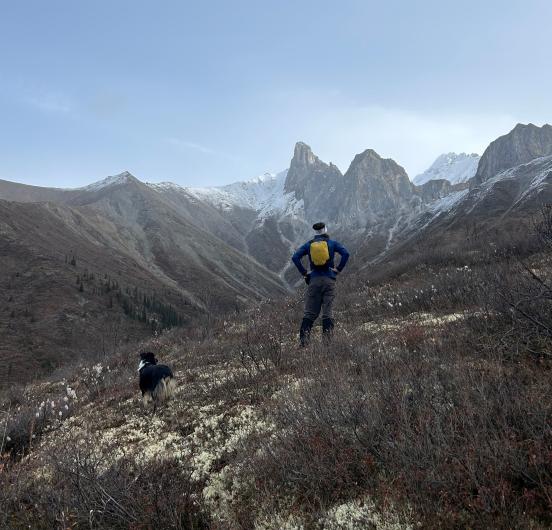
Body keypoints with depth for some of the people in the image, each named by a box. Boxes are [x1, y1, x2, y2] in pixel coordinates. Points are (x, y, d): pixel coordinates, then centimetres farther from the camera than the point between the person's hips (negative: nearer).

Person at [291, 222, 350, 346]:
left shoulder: (309, 244, 9)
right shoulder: (332, 243, 6)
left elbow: (295, 257, -2)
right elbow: (345, 254, -8)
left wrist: (304, 272, 2)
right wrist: (338, 269, -2)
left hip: (314, 280, 1)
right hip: (329, 280, -1)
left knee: (309, 312, 4)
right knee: (327, 311, 0)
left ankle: (303, 338, -4)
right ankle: (327, 338, -6)